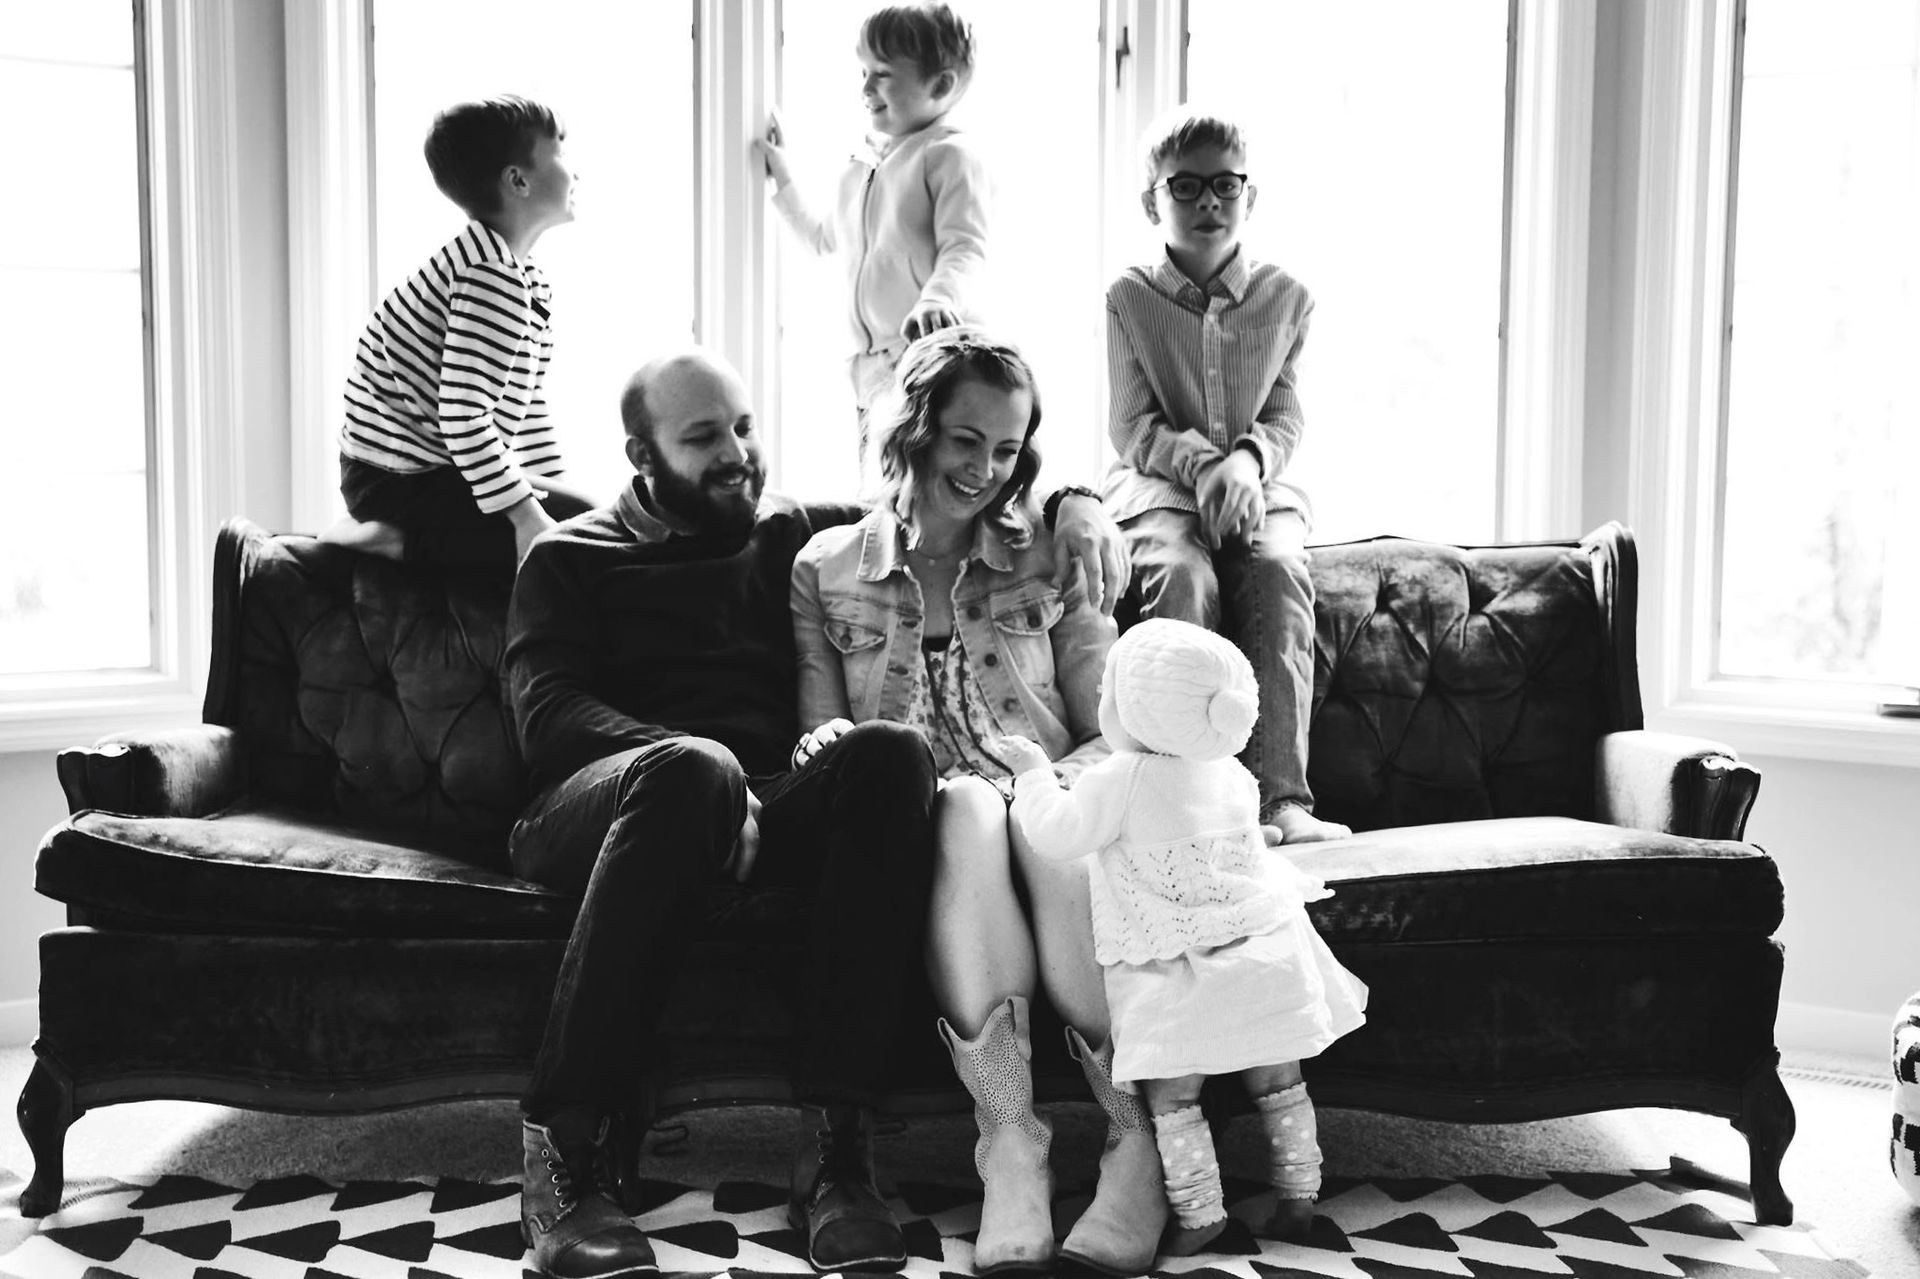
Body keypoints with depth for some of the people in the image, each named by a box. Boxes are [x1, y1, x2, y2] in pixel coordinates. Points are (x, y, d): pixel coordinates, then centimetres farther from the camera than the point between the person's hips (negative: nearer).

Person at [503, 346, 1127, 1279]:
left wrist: (1073, 502, 7)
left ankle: (833, 1146, -34)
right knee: (692, 771, -38)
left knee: (891, 754, -30)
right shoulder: (573, 558, 17)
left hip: (774, 809, 3)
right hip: (594, 808, -2)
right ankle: (563, 1151, -33)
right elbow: (545, 715, 0)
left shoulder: (792, 533, 26)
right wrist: (700, 767, -18)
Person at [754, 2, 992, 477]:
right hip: (873, 368, 8)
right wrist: (782, 180, 32)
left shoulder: (949, 155, -6)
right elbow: (825, 238, 36)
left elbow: (965, 252, -19)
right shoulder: (862, 168, 19)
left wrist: (937, 300, -39)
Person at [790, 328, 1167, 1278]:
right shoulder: (825, 570, 14)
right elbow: (822, 736, 9)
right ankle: (1008, 1141, -39)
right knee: (967, 804, -36)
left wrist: (1056, 782, -15)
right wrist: (827, 744, -16)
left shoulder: (1048, 564, 14)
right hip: (915, 834, 0)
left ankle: (1140, 1138, -31)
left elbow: (1117, 735, 7)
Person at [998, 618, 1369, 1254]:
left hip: (1181, 974, -6)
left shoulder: (1121, 779, -13)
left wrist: (1035, 774, 9)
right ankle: (1296, 1196, 23)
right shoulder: (1232, 775, 7)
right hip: (1263, 953, 6)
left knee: (1171, 1093, 4)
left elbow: (1056, 834, -8)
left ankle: (1198, 1212, 4)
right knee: (1276, 1081, 16)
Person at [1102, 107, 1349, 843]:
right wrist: (1202, 464, -21)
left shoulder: (1286, 298, 10)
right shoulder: (1129, 297, 4)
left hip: (1259, 485, 2)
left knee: (1279, 569, -31)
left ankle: (1281, 793, -37)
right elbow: (1133, 428, -3)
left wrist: (1247, 460, -18)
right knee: (1184, 575, -34)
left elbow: (1286, 418, 4)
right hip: (1156, 484, -1)